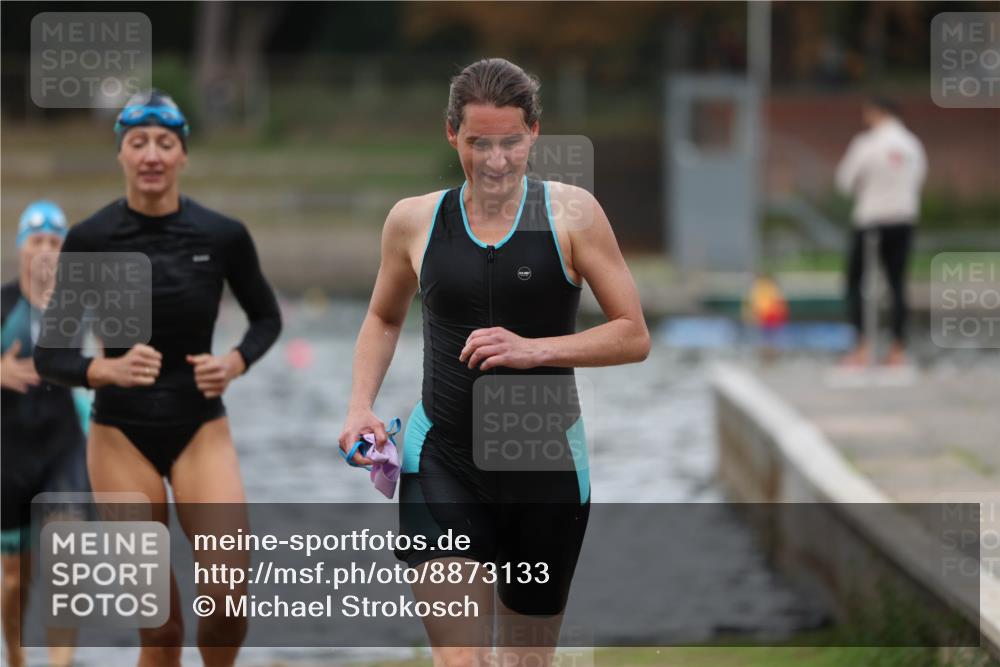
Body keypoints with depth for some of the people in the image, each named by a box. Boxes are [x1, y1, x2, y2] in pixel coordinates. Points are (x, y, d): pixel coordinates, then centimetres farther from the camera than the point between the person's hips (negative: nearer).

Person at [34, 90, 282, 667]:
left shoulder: (223, 236, -5)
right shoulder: (90, 240, -7)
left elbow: (267, 318, 12)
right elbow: (50, 356, -4)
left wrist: (235, 363, -8)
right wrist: (108, 369, -24)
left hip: (201, 430, 1)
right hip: (122, 435, 0)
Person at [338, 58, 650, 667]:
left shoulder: (571, 214, -3)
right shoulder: (414, 220, 3)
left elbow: (634, 337, -3)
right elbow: (384, 319, 22)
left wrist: (535, 349, -17)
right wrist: (361, 406, 6)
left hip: (547, 468, 0)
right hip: (441, 463, 0)